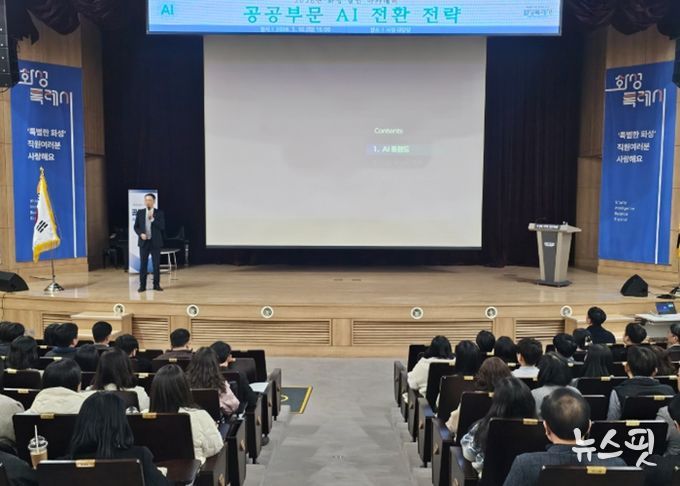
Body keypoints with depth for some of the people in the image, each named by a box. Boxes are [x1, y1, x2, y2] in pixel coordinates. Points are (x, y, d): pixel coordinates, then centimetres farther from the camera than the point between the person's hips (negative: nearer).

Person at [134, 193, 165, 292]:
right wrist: (140, 234, -9)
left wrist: (152, 219, -15)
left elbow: (162, 227, -8)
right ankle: (142, 285, 8)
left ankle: (156, 284, 11)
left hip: (155, 242, -1)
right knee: (143, 264, 2)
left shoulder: (159, 213, 0)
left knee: (156, 264, 2)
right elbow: (136, 227, 8)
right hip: (144, 241, 1)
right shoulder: (140, 213, 6)